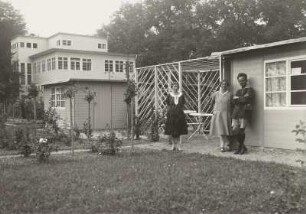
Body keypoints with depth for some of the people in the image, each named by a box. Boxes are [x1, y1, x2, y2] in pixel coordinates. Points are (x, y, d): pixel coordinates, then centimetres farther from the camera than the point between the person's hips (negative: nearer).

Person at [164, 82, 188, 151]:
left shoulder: (181, 95, 4)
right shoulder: (169, 95, 1)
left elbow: (182, 105, 8)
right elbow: (168, 106, 3)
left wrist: (181, 112, 0)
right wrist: (168, 113, -3)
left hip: (179, 114, 1)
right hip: (171, 114, -1)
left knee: (179, 131, 4)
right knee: (171, 131, 0)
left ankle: (177, 145, 12)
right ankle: (173, 144, 12)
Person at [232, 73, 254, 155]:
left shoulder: (250, 90, 8)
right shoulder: (238, 91, 25)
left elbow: (246, 98, -10)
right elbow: (235, 102, 10)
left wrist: (237, 98, 4)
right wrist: (245, 104, -5)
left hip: (245, 112, -5)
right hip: (236, 112, 5)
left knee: (241, 131, -14)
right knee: (235, 131, -6)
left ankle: (240, 147, 6)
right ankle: (243, 147, 10)